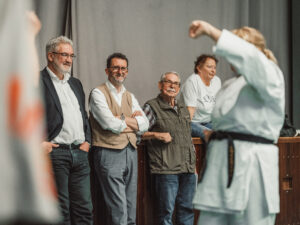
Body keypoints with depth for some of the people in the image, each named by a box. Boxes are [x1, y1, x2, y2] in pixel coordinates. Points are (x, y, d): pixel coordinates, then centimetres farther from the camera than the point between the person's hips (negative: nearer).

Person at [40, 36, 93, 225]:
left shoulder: (75, 83, 21)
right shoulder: (37, 81, -4)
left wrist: (87, 140, 13)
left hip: (80, 153, 7)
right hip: (55, 152, -7)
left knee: (84, 209, 6)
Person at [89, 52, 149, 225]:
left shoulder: (130, 97, 18)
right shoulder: (98, 93, -2)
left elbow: (145, 124, 7)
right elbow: (110, 124, -13)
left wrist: (121, 119, -6)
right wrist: (133, 122, 1)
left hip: (131, 152, 7)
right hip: (109, 153, -7)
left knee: (131, 209, 7)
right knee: (118, 211, -11)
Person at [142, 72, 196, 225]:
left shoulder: (182, 107, 18)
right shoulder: (152, 107, -2)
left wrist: (193, 163, 20)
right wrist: (157, 135, -17)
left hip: (187, 169, 6)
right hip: (166, 169, -6)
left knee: (187, 208, 10)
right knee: (166, 210, -5)